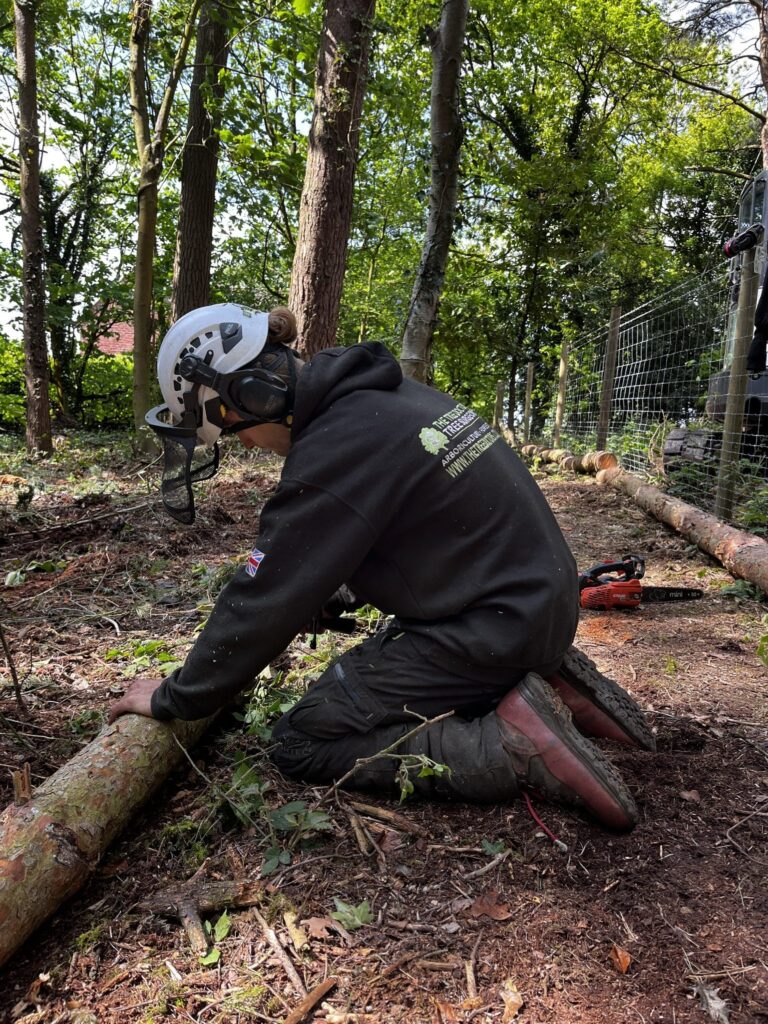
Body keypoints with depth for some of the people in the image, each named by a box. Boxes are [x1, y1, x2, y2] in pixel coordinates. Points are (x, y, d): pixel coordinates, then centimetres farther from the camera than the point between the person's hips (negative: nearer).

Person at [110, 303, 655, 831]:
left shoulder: (332, 453, -22)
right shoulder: (391, 394, 6)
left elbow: (264, 602, -16)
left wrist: (177, 698, -2)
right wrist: (337, 595, 19)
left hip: (490, 631, -9)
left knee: (302, 743, -1)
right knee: (357, 680, 28)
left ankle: (511, 748, -11)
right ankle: (547, 684, 12)